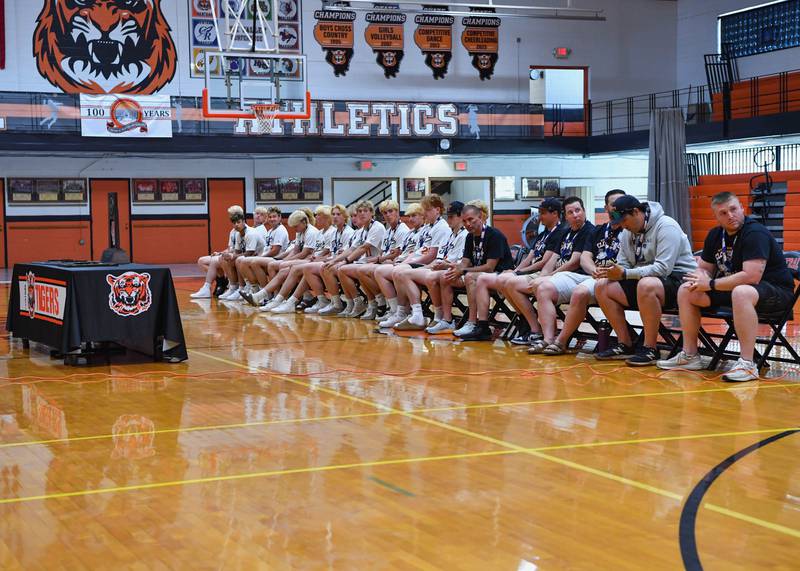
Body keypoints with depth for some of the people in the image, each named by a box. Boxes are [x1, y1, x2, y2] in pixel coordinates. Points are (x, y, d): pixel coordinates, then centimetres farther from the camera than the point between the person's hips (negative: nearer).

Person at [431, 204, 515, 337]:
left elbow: (489, 267, -21)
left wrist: (463, 271, -20)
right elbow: (465, 263, 9)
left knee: (470, 277, -36)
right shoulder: (470, 237, 10)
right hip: (476, 274, 9)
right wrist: (456, 268, -15)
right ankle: (447, 320, -4)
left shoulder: (494, 235, -16)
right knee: (444, 278, -2)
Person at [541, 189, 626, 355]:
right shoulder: (599, 231, 23)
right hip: (590, 276, 7)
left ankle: (560, 342, -25)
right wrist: (595, 271, -10)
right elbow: (585, 258, 13)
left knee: (580, 292, -38)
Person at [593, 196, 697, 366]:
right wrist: (612, 272, -14)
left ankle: (650, 349, -27)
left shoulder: (666, 226, -16)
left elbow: (663, 268, -25)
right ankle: (625, 345, -4)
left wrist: (624, 274, -27)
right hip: (641, 281, 8)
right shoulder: (627, 232, 11)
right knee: (602, 286, -8)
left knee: (646, 285, -40)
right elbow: (623, 265, 11)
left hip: (677, 279, -8)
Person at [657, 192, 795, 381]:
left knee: (741, 292, -41)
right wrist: (698, 279, -10)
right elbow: (704, 268, 16)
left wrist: (711, 284, -22)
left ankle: (747, 364, -38)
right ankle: (690, 356, 5)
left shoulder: (755, 233, -20)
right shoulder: (715, 235, 6)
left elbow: (751, 277, -30)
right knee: (686, 291, 2)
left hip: (776, 290, -9)